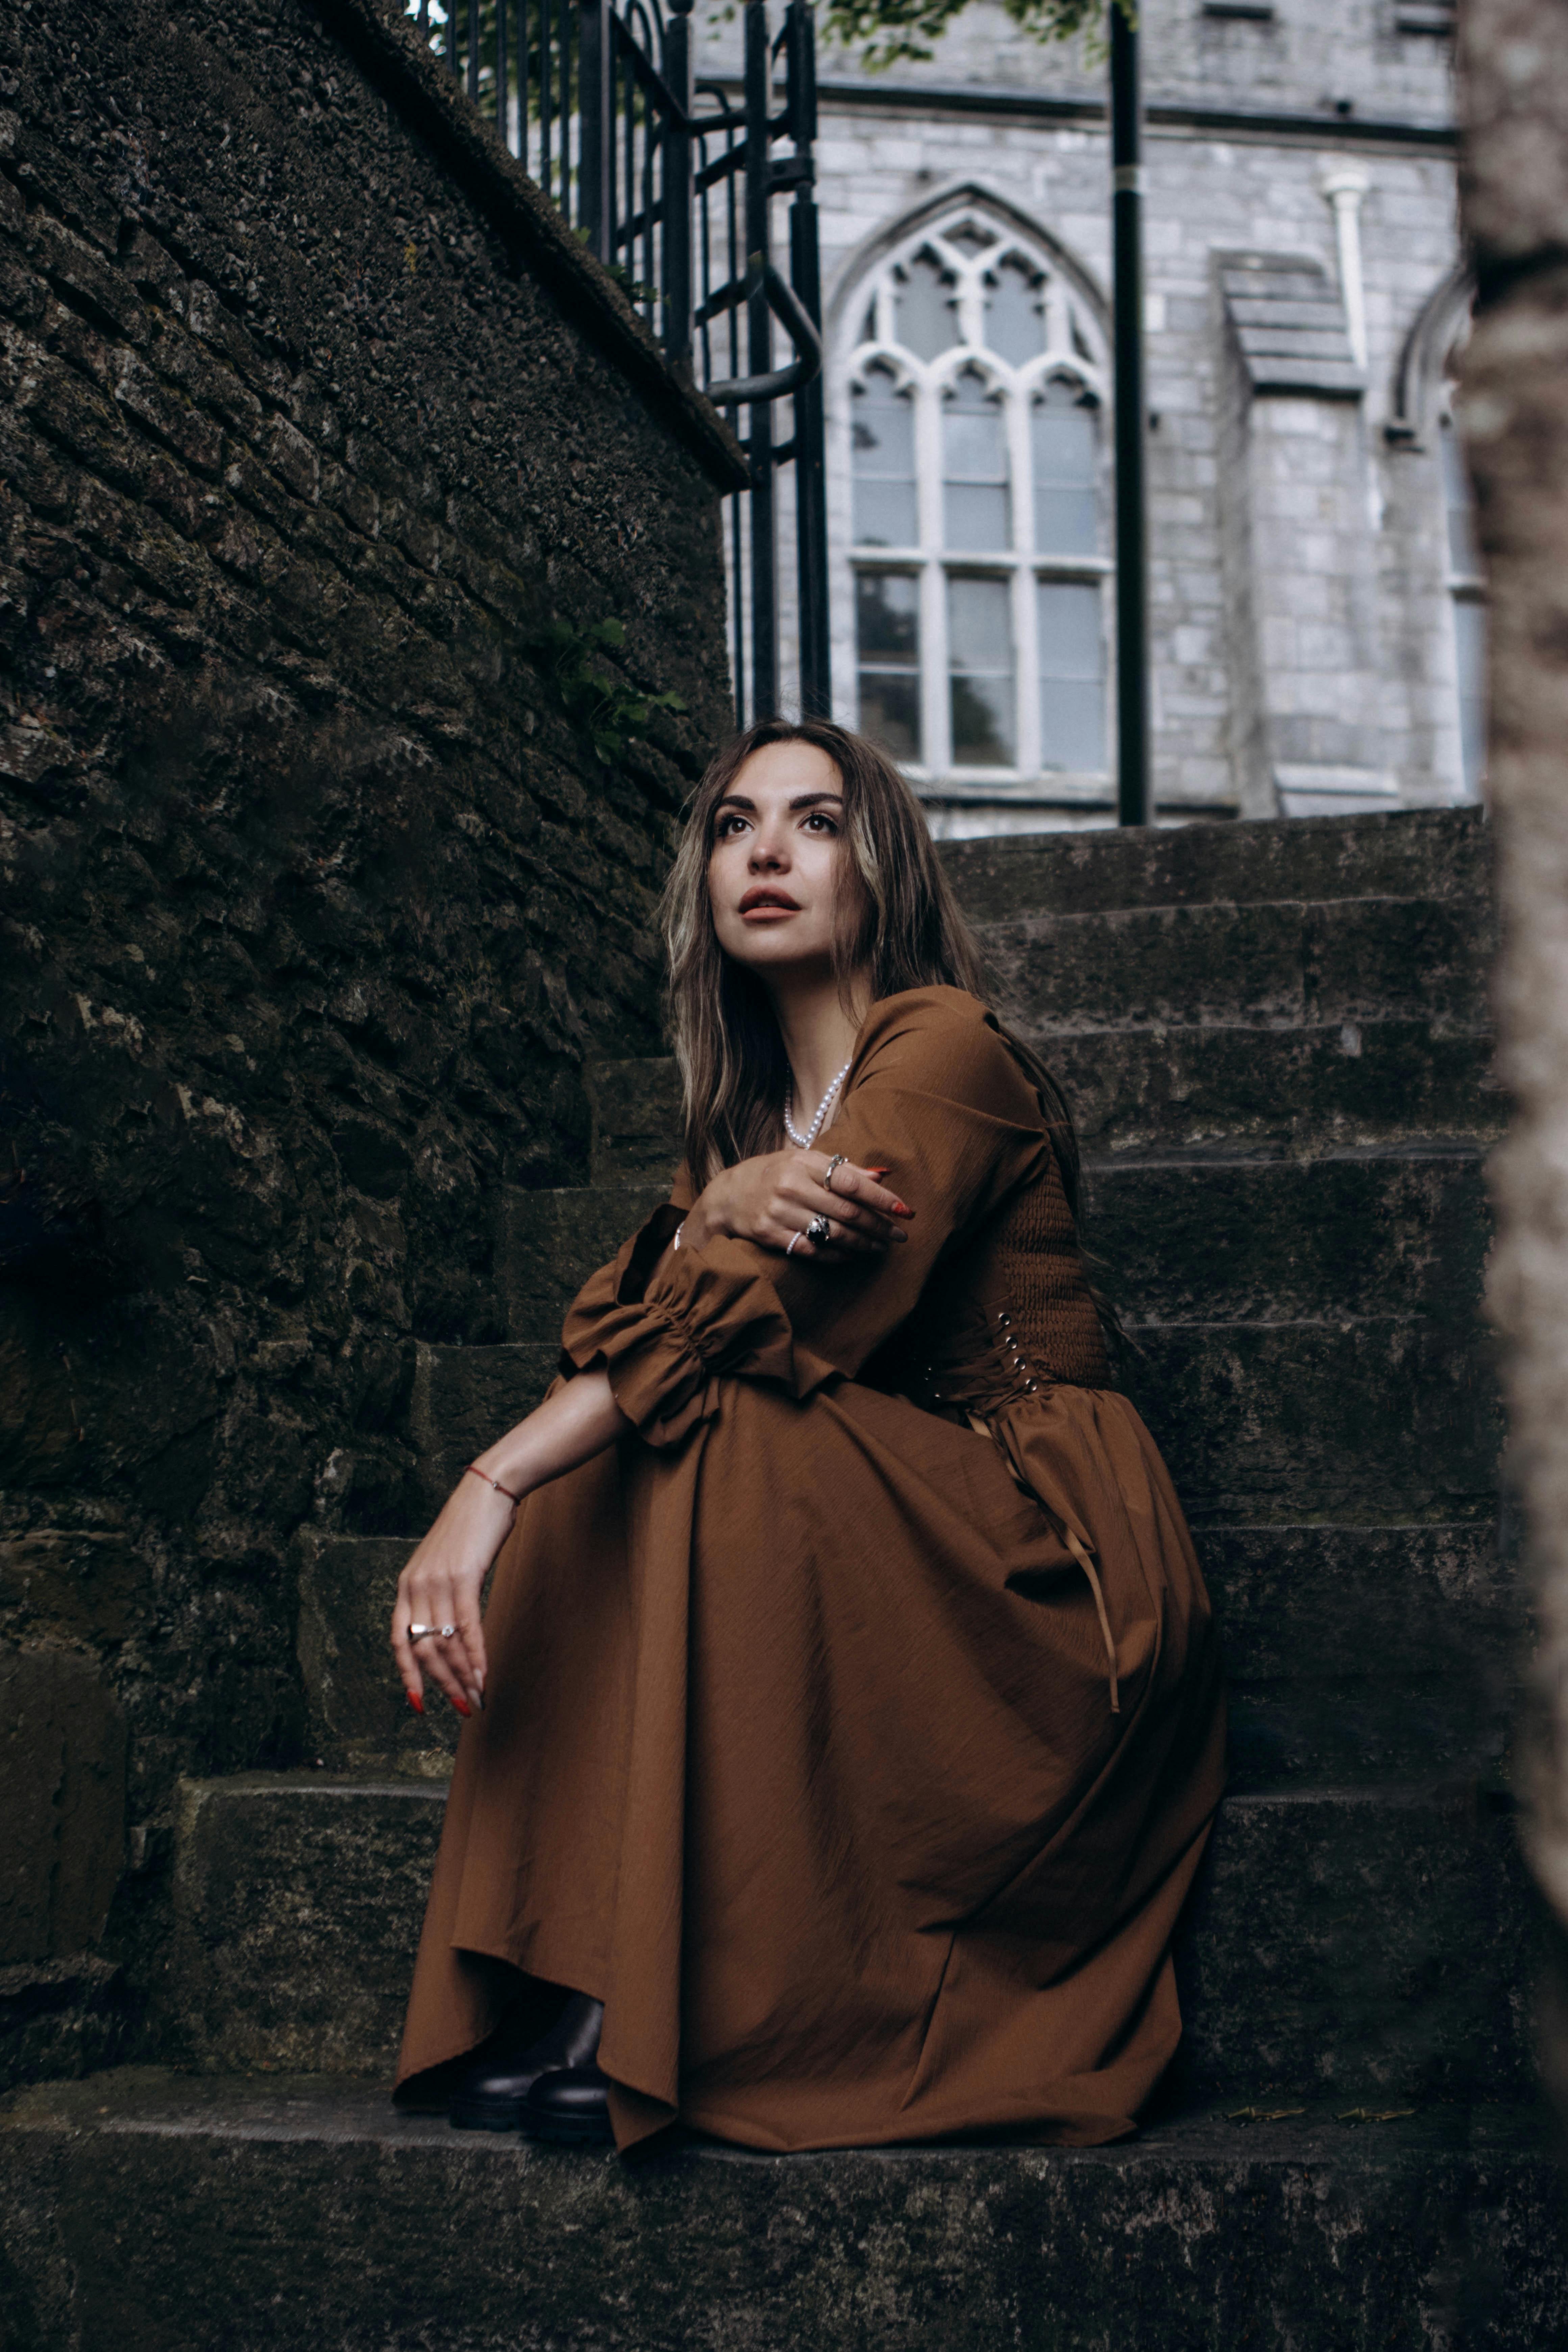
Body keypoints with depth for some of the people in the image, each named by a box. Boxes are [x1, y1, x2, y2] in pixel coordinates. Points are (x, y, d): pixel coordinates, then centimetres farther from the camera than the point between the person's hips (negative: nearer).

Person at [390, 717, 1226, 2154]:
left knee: (726, 1439, -28)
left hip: (1050, 1575, -7)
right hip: (896, 1541, 7)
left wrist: (493, 1484, -30)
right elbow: (622, 1326, -2)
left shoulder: (944, 1050, -11)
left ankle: (668, 2016, -23)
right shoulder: (750, 1106, 13)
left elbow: (751, 1320, -24)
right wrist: (724, 1203, -22)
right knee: (602, 1458, -12)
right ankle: (583, 1987, -15)